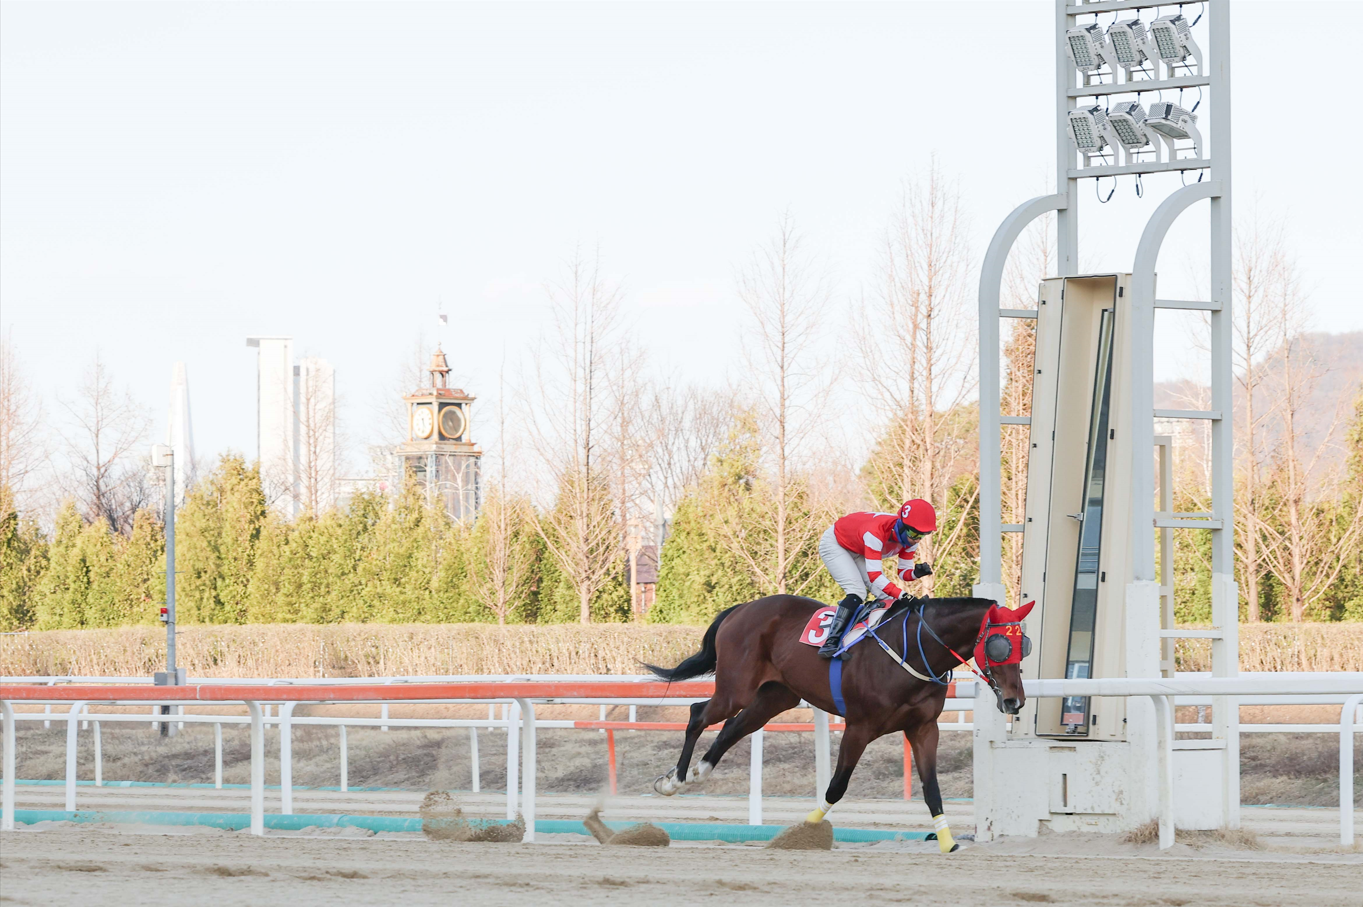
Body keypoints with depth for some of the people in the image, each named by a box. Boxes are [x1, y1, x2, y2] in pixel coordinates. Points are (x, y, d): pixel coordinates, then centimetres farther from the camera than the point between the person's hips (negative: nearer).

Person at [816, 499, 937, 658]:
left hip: (858, 553, 8)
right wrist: (901, 594, -54)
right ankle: (830, 643, -25)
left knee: (887, 596, -7)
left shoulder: (910, 537, -19)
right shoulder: (877, 531, -42)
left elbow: (903, 573, -11)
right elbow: (874, 575, -44)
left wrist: (917, 573, -34)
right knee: (857, 591, -25)